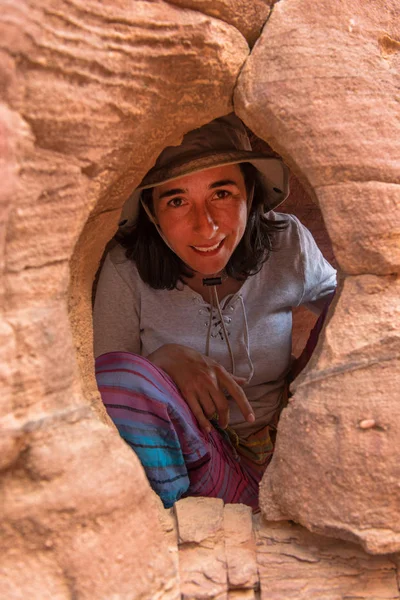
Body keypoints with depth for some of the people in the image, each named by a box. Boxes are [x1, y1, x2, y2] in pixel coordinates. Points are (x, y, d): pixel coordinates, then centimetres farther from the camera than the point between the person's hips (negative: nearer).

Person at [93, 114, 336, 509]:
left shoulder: (288, 245, -9)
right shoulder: (127, 270, -14)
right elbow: (106, 388, -7)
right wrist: (169, 360, -28)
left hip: (279, 455, 2)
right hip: (181, 458, -1)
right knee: (120, 372, -30)